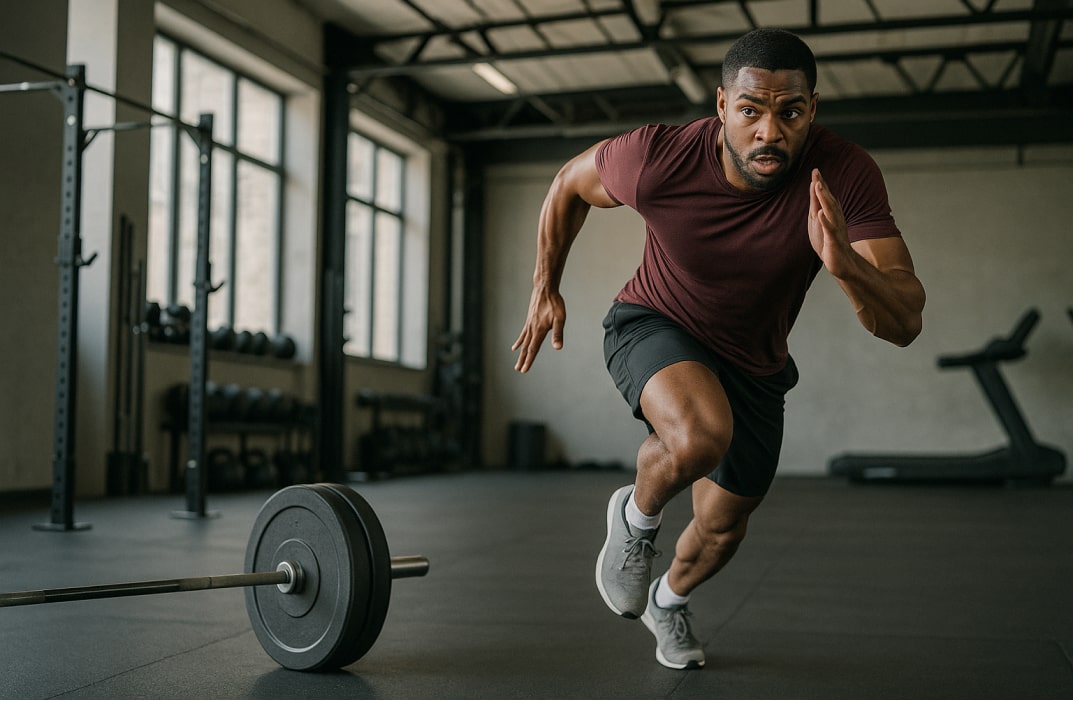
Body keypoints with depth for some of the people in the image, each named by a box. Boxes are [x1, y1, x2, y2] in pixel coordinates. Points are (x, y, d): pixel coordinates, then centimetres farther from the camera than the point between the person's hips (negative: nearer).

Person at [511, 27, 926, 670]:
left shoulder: (843, 175, -29)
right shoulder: (659, 158, -30)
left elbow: (905, 323, -33)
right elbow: (571, 183, -6)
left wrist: (844, 264, -52)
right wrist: (546, 289, -1)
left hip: (755, 368, 3)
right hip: (655, 328, -3)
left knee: (723, 527, 18)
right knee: (700, 437, -37)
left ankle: (670, 600, 54)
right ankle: (637, 516, -1)